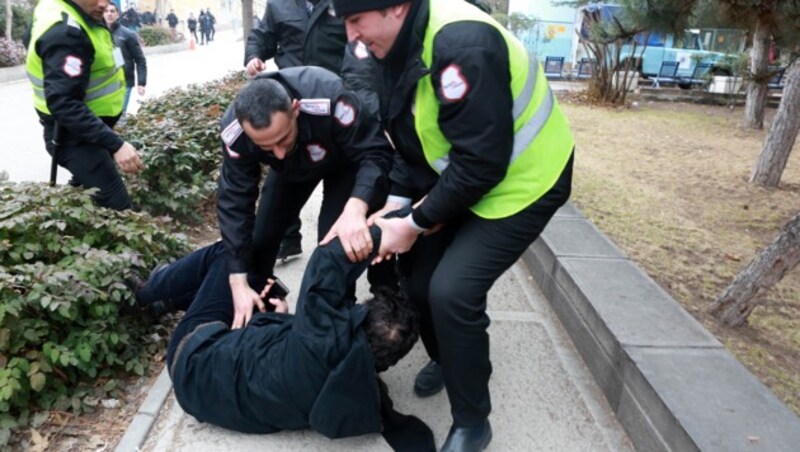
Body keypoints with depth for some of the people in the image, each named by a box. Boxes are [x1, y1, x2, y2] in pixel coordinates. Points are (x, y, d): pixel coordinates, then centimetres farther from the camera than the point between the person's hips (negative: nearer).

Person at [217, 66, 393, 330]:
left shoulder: (328, 99, -45)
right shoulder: (235, 133, -33)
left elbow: (375, 153, -39)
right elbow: (235, 201, -26)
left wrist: (355, 209, -59)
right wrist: (239, 282, -27)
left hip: (345, 160, -3)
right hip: (291, 169, 3)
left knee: (335, 241, -19)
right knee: (259, 236, 2)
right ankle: (255, 316, 27)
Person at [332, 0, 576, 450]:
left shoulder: (461, 45, -30)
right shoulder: (403, 44, -1)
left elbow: (481, 162, -29)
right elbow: (414, 142, 5)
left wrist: (416, 223, -20)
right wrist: (394, 206, -7)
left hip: (520, 181, -8)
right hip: (457, 177, 9)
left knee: (453, 291, -17)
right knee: (417, 268, 7)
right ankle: (445, 359, 37)